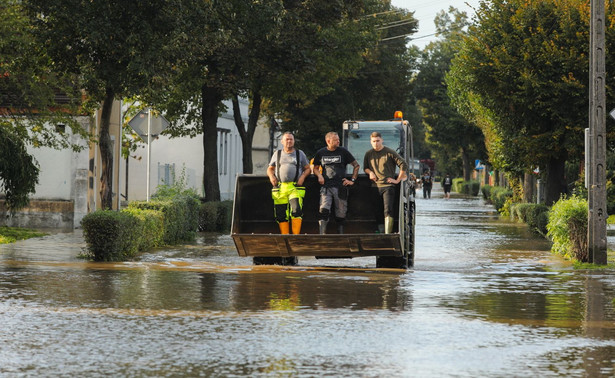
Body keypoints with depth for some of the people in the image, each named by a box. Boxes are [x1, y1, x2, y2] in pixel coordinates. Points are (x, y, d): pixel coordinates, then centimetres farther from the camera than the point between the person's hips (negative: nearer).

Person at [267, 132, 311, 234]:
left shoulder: (300, 154, 14)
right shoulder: (277, 154, 18)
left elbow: (308, 169, 16)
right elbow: (270, 169, 23)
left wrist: (303, 176, -4)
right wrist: (271, 176, 1)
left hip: (295, 188, -2)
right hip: (280, 188, 2)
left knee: (296, 210, -20)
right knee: (281, 215, -2)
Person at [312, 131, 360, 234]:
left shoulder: (343, 151, 5)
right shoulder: (321, 153, 8)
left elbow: (356, 165, 12)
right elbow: (315, 168, 21)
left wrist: (352, 180, 4)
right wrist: (319, 176, 0)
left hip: (341, 187, 0)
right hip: (326, 187, 0)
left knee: (341, 213, 3)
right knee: (323, 210, -18)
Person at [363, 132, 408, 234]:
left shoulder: (389, 153, -1)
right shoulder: (369, 154, 13)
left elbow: (404, 165, -2)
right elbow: (365, 167, 26)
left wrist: (398, 180, -3)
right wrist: (370, 172, 3)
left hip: (387, 186, -5)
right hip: (374, 186, 5)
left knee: (388, 211, -16)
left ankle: (388, 234, -23)